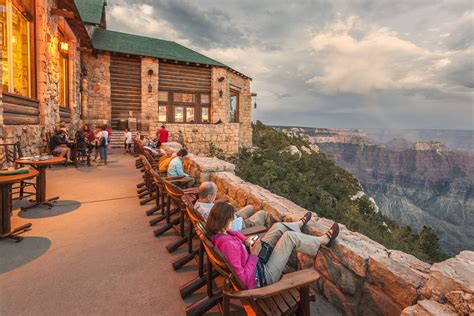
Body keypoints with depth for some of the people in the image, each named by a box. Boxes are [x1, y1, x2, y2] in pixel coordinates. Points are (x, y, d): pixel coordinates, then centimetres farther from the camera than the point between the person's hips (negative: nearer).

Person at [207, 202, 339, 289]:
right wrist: (254, 255, -26)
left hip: (255, 262, 8)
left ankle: (300, 224, 45)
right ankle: (324, 240, 18)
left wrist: (246, 241, -3)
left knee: (278, 226, 10)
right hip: (261, 277, -8)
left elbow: (234, 233, 14)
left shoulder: (217, 233, -10)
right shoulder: (228, 244, -37)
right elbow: (243, 280, -33)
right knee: (289, 236, -8)